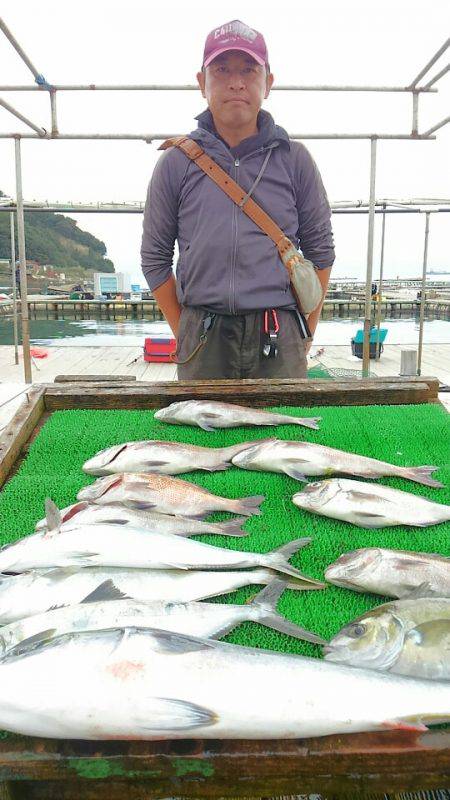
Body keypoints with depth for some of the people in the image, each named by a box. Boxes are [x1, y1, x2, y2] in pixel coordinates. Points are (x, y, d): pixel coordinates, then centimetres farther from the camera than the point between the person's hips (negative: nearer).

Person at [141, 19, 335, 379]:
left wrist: (305, 335, 5)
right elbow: (155, 258, 8)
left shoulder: (294, 159, 6)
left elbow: (320, 251, 9)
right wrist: (184, 333, 5)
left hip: (279, 339, 1)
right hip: (202, 341, 0)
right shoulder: (176, 163, 5)